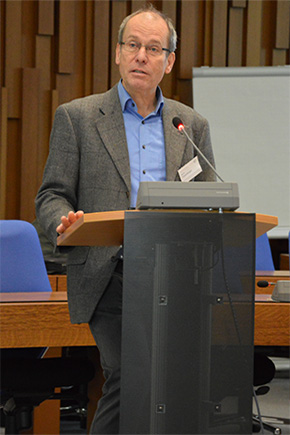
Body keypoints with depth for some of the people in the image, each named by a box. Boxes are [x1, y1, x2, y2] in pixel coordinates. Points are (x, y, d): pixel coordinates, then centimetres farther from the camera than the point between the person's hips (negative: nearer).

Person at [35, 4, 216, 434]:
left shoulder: (192, 125, 17)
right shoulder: (77, 117, 8)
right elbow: (51, 196, 6)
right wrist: (65, 222, -18)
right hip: (108, 279, -3)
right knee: (127, 378, -20)